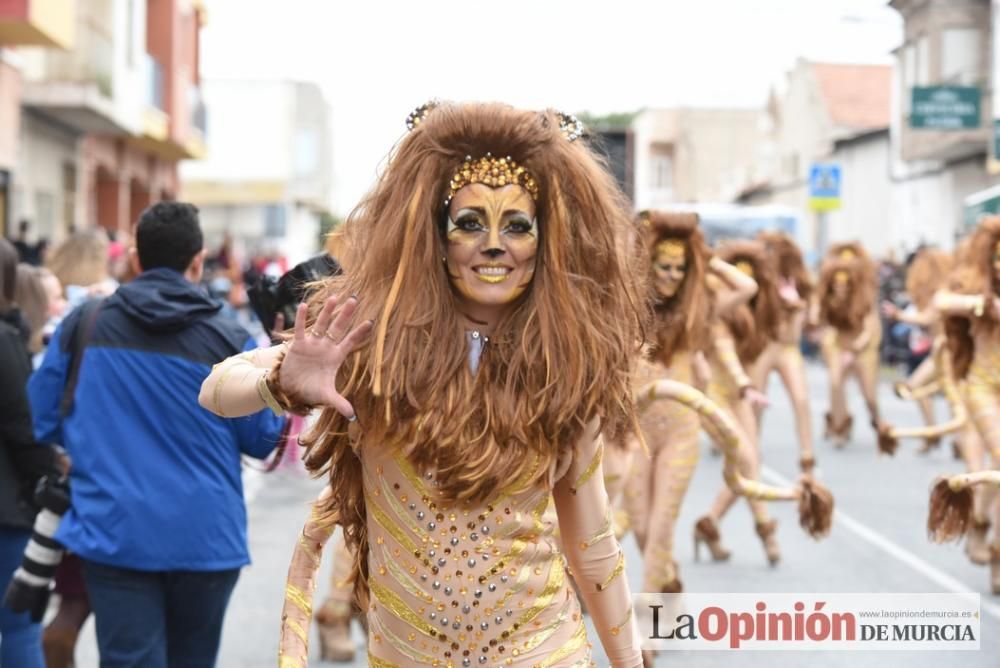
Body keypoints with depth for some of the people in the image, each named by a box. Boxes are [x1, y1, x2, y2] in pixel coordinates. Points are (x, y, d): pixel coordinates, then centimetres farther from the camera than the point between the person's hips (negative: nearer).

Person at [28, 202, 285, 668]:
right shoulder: (228, 341, -5)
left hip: (114, 534, 0)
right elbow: (264, 440, 1)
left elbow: (43, 420, 7)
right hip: (206, 538, 0)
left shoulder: (83, 325, 0)